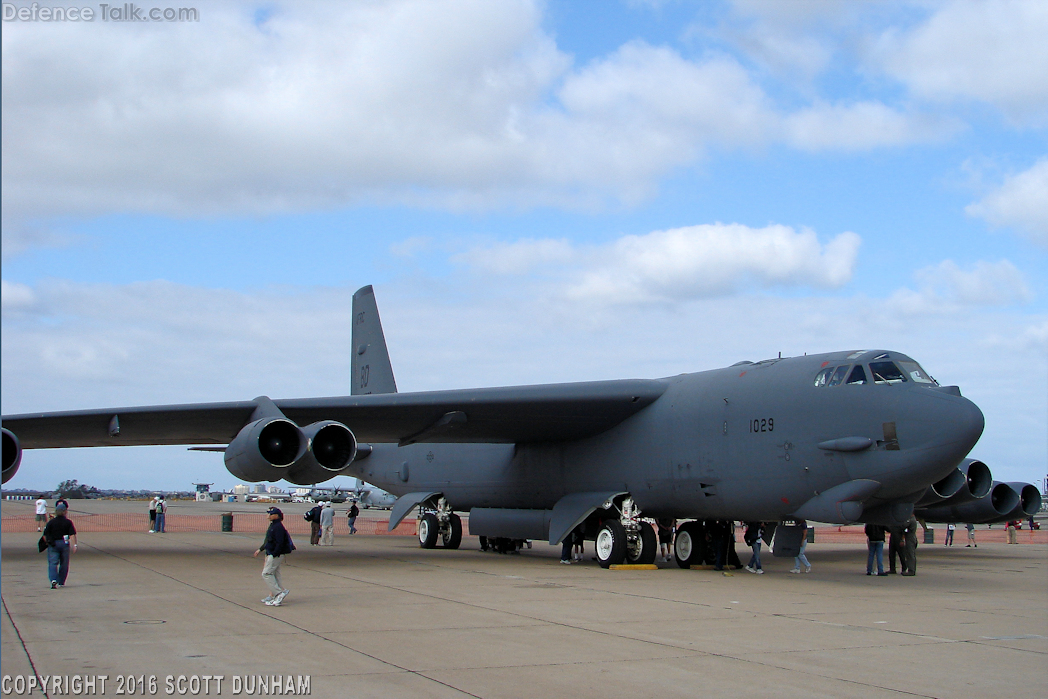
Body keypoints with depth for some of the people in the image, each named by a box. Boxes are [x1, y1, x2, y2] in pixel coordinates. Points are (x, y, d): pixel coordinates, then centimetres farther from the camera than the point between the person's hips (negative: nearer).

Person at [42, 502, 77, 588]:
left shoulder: (51, 522, -2)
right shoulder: (68, 522, -2)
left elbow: (45, 536, 0)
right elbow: (72, 534, -10)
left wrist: (48, 542, 17)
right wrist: (74, 545, -10)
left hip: (53, 544, -1)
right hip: (64, 544, 1)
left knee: (52, 563, -3)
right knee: (64, 564, 12)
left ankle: (53, 579, -24)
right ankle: (61, 582, 17)